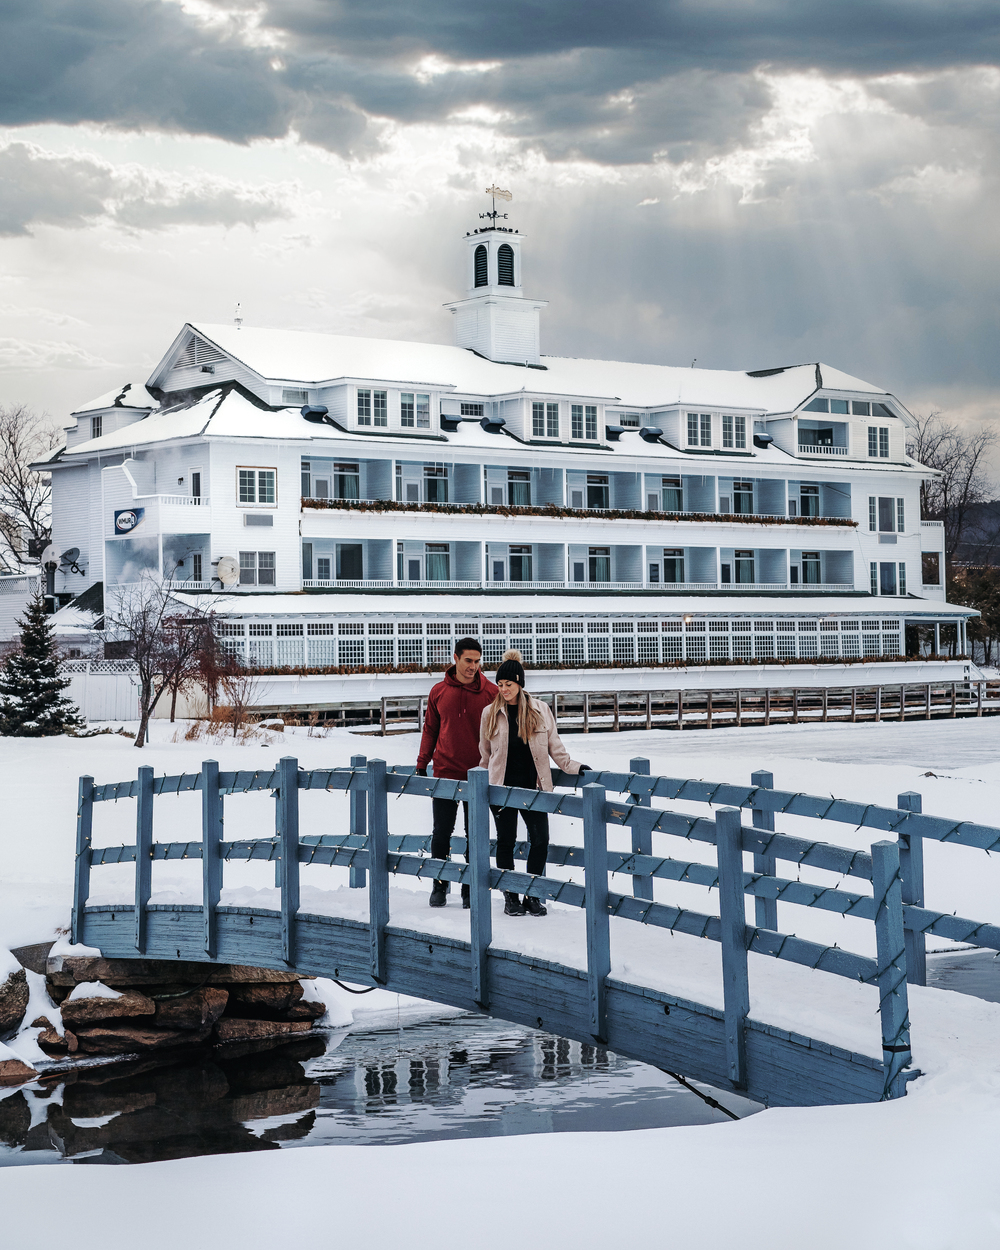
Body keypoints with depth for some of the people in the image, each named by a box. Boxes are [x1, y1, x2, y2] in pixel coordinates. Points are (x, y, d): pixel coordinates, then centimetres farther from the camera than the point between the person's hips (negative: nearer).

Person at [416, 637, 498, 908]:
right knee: (441, 833, 4)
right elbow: (430, 730, 10)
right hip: (445, 772, 1)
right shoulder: (439, 692, 3)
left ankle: (470, 889, 12)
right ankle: (440, 886, 15)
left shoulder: (491, 692, -2)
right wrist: (422, 764, 6)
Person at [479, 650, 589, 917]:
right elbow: (485, 753, 13)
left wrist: (573, 766, 1)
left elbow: (554, 746, 9)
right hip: (502, 786, 0)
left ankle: (532, 895, 10)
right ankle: (510, 897, 15)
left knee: (540, 840, -4)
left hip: (532, 786, 0)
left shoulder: (540, 710, 3)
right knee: (506, 841, 4)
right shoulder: (491, 713, 4)